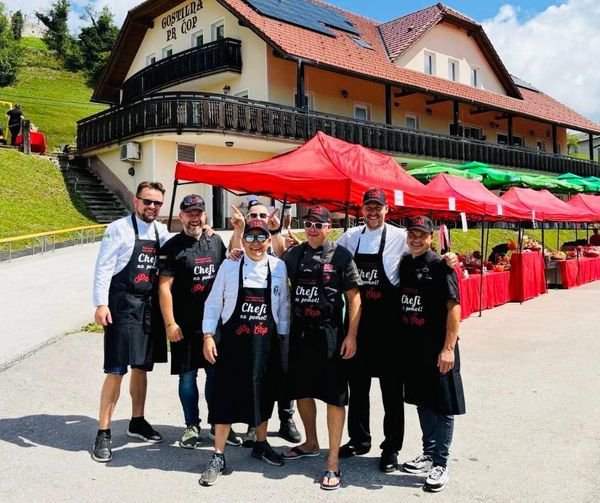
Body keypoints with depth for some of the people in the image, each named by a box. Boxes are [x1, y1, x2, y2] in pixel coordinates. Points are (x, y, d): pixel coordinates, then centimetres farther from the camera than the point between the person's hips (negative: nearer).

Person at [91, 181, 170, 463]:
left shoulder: (161, 231, 9)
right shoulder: (119, 228, -8)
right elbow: (103, 267, -10)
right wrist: (101, 304, -18)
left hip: (149, 305, 6)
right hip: (122, 305, -6)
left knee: (141, 366, 15)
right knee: (116, 371, -4)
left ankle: (137, 422, 31)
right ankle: (103, 433, 7)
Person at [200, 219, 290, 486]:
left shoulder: (279, 267, -2)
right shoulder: (229, 266, -6)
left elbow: (283, 306, 4)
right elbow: (214, 302, -1)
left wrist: (282, 337, 5)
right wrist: (208, 336, -5)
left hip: (266, 342, 2)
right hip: (233, 340, -2)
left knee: (263, 394, 16)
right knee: (226, 396, 1)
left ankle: (261, 444, 37)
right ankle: (218, 456, 14)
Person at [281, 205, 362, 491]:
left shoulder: (341, 255, -5)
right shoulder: (294, 254, 7)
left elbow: (354, 297, -6)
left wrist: (351, 335, -11)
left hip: (330, 333, -5)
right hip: (300, 332, 5)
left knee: (334, 396, -1)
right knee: (301, 391, 17)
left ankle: (333, 463, 7)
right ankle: (310, 443, 39)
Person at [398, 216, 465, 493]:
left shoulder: (440, 266, -11)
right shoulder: (404, 264, 8)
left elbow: (454, 307, -15)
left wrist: (449, 348, -20)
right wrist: (400, 339, 12)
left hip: (437, 348, -7)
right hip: (411, 346, 7)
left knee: (442, 405, 3)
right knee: (421, 401, 18)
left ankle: (440, 464, 14)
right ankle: (428, 453, 33)